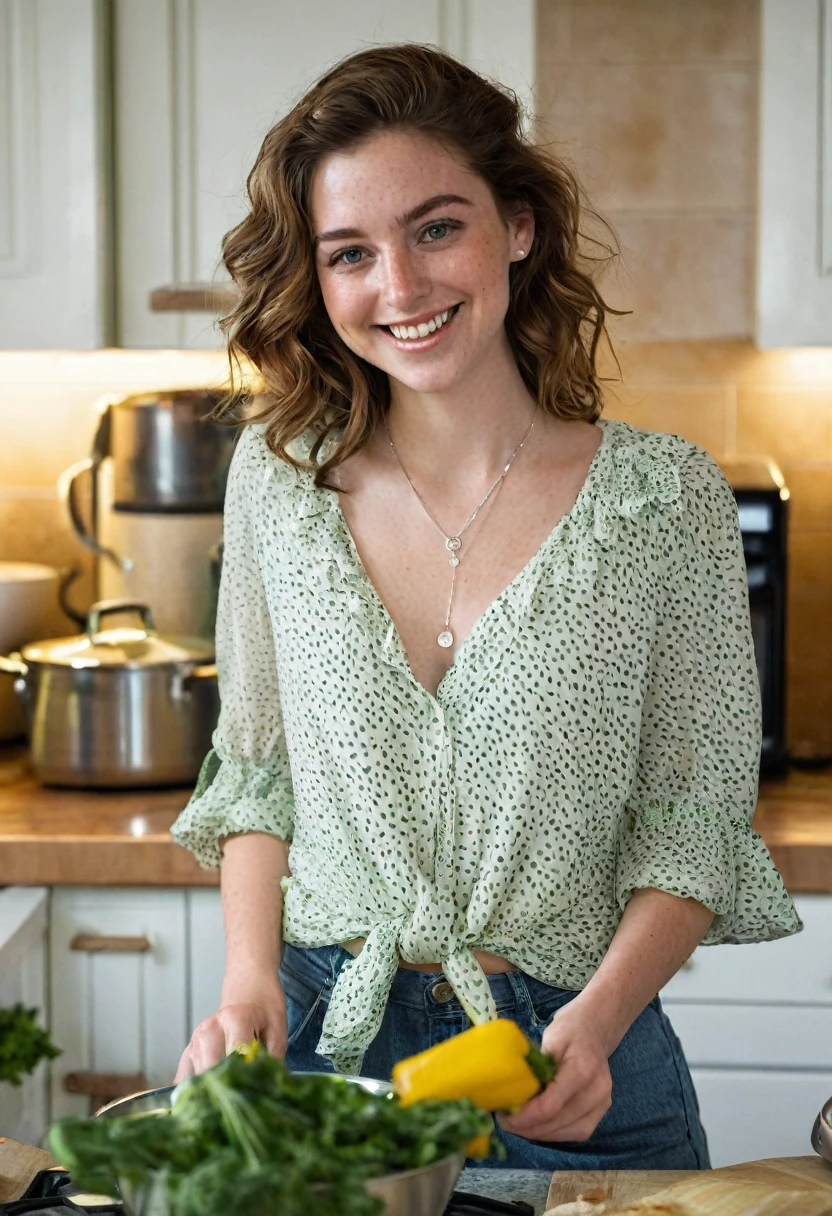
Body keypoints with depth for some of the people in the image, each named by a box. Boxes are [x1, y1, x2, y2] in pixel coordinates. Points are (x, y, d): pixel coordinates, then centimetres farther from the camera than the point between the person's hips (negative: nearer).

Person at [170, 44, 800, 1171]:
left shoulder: (664, 496, -9)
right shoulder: (278, 477, -1)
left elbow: (693, 824, -6)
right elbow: (257, 769, 7)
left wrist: (600, 1017, -20)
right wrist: (251, 977, -6)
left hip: (571, 1072, -2)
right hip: (314, 1042, 2)